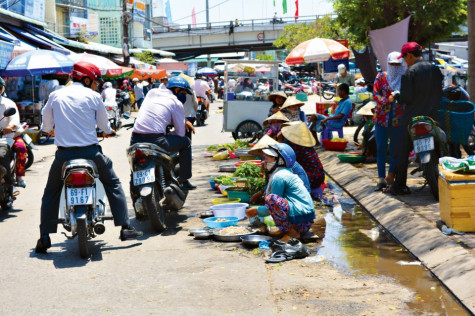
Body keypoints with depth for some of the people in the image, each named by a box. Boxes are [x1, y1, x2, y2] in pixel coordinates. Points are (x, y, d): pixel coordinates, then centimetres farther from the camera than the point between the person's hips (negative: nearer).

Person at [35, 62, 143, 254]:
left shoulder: (56, 95, 8)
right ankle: (125, 227, 11)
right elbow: (104, 123, 11)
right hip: (90, 151, -1)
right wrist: (109, 131, 34)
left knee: (51, 193, 17)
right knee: (113, 185, 16)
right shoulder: (93, 96, 2)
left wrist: (49, 129, 40)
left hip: (64, 153, 2)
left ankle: (44, 238, 8)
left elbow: (46, 125, 16)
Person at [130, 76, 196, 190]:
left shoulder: (152, 92, 21)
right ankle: (184, 181, 19)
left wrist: (183, 121, 33)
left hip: (135, 142, 5)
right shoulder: (177, 103, 4)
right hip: (155, 141, -5)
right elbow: (180, 133, 4)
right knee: (185, 142, 18)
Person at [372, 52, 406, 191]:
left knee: (395, 148, 2)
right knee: (381, 148, -2)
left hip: (398, 119, 0)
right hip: (381, 117, 0)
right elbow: (375, 94, -1)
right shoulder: (381, 77, 8)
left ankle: (391, 176, 14)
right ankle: (381, 179, 4)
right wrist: (386, 100, -19)